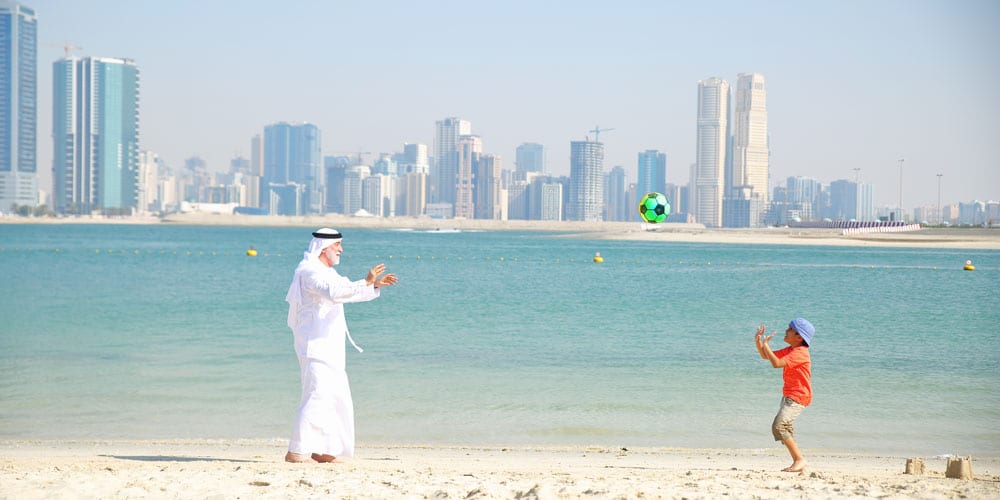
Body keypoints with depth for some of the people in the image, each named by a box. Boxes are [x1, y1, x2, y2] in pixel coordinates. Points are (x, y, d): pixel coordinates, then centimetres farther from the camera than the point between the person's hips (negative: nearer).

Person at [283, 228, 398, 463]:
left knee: (338, 398, 12)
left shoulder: (326, 272, 20)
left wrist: (376, 285, 14)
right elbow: (335, 293, -29)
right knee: (317, 396, -15)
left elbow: (349, 292, 28)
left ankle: (320, 450, 16)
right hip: (315, 345, -11)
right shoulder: (309, 271, -13)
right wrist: (366, 282, -28)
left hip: (329, 347, 11)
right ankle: (296, 451, -15)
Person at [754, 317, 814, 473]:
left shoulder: (800, 352, -19)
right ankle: (798, 463, 19)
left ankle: (799, 459, -15)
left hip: (798, 397, -11)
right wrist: (758, 341, 3)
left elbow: (776, 363, -29)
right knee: (786, 430, 14)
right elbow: (766, 356, 19)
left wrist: (765, 344, -22)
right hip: (788, 395, 11)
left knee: (779, 427, -20)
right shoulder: (790, 350, 12)